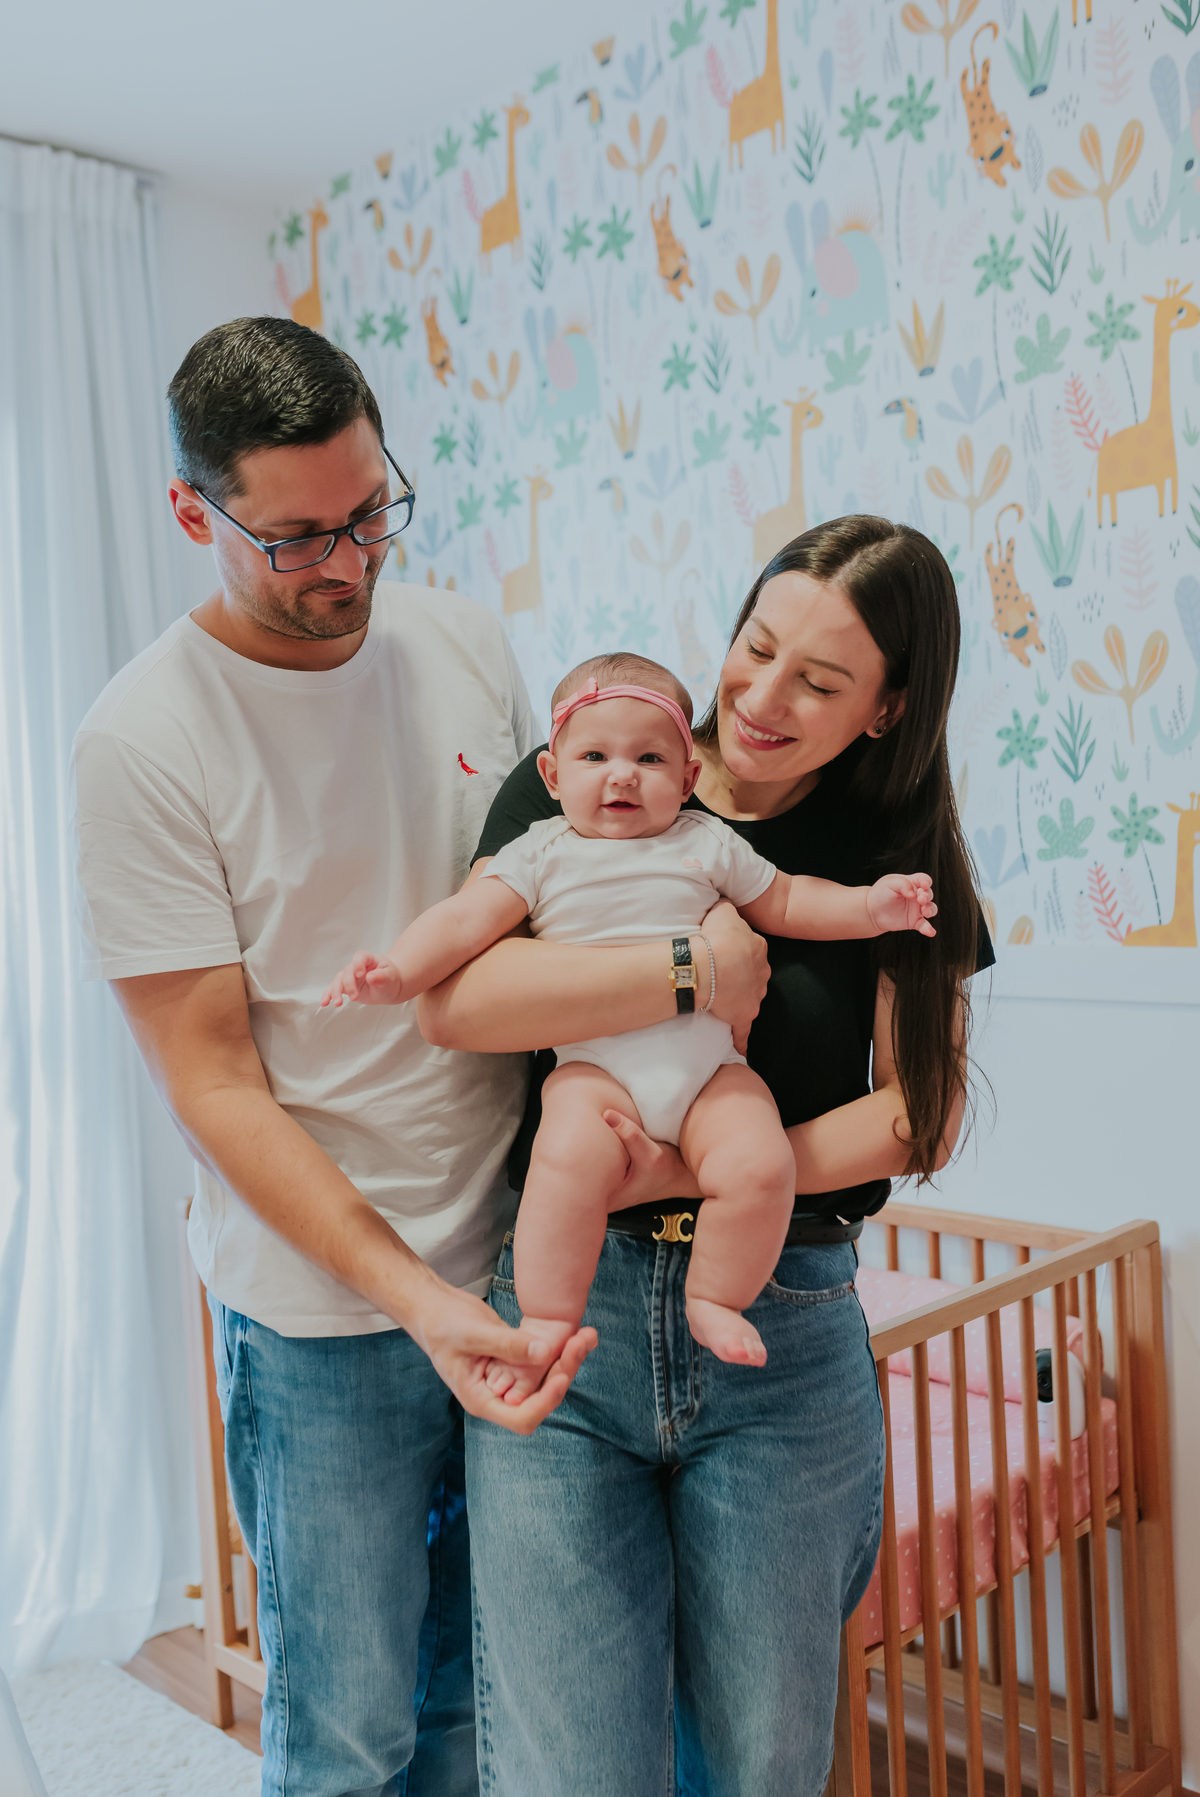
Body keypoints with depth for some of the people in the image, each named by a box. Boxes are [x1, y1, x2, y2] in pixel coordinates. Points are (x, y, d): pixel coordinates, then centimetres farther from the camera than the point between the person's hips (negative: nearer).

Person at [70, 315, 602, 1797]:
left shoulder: (459, 642, 2)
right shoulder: (141, 740, -14)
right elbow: (210, 1078, -13)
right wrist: (411, 1293, -20)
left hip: (531, 1255, 5)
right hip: (324, 1314, -4)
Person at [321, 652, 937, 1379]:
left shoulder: (708, 842, 16)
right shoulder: (541, 855, 12)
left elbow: (785, 904, 22)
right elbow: (464, 921, 5)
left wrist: (870, 907, 9)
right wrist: (397, 972, -10)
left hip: (710, 1065, 2)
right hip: (595, 1065, -2)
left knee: (761, 1166, -23)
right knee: (571, 1156, -32)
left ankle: (716, 1298, 1)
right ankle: (547, 1320, -16)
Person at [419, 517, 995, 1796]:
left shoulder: (892, 854, 5)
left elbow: (924, 1112, -2)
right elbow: (455, 999, -11)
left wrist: (702, 1175, -13)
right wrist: (700, 967, -17)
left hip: (785, 1335, 2)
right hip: (562, 1316, -1)